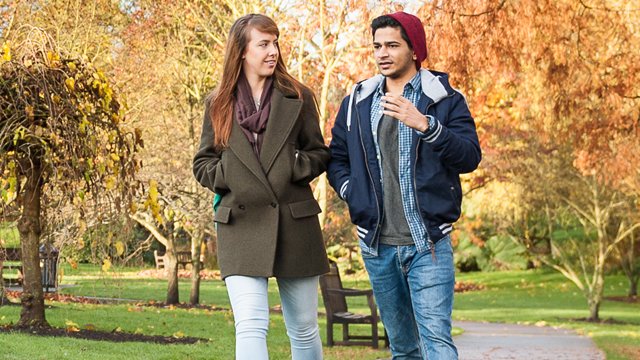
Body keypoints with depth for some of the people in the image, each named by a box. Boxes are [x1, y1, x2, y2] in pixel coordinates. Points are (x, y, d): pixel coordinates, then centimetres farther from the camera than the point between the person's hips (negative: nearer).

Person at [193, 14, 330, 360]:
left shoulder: (298, 97, 6)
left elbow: (319, 154, 10)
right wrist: (230, 179, -7)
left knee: (304, 329, 10)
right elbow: (202, 164, 12)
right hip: (241, 226, -1)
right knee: (250, 327, -14)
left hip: (295, 224, 1)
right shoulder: (219, 104, 7)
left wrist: (292, 169, -10)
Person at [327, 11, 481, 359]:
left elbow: (470, 157, -12)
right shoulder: (357, 101, 11)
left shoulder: (445, 98, 0)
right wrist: (351, 192, 0)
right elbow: (336, 157, 19)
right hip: (377, 245, 4)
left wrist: (425, 125, -26)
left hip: (428, 243, -4)